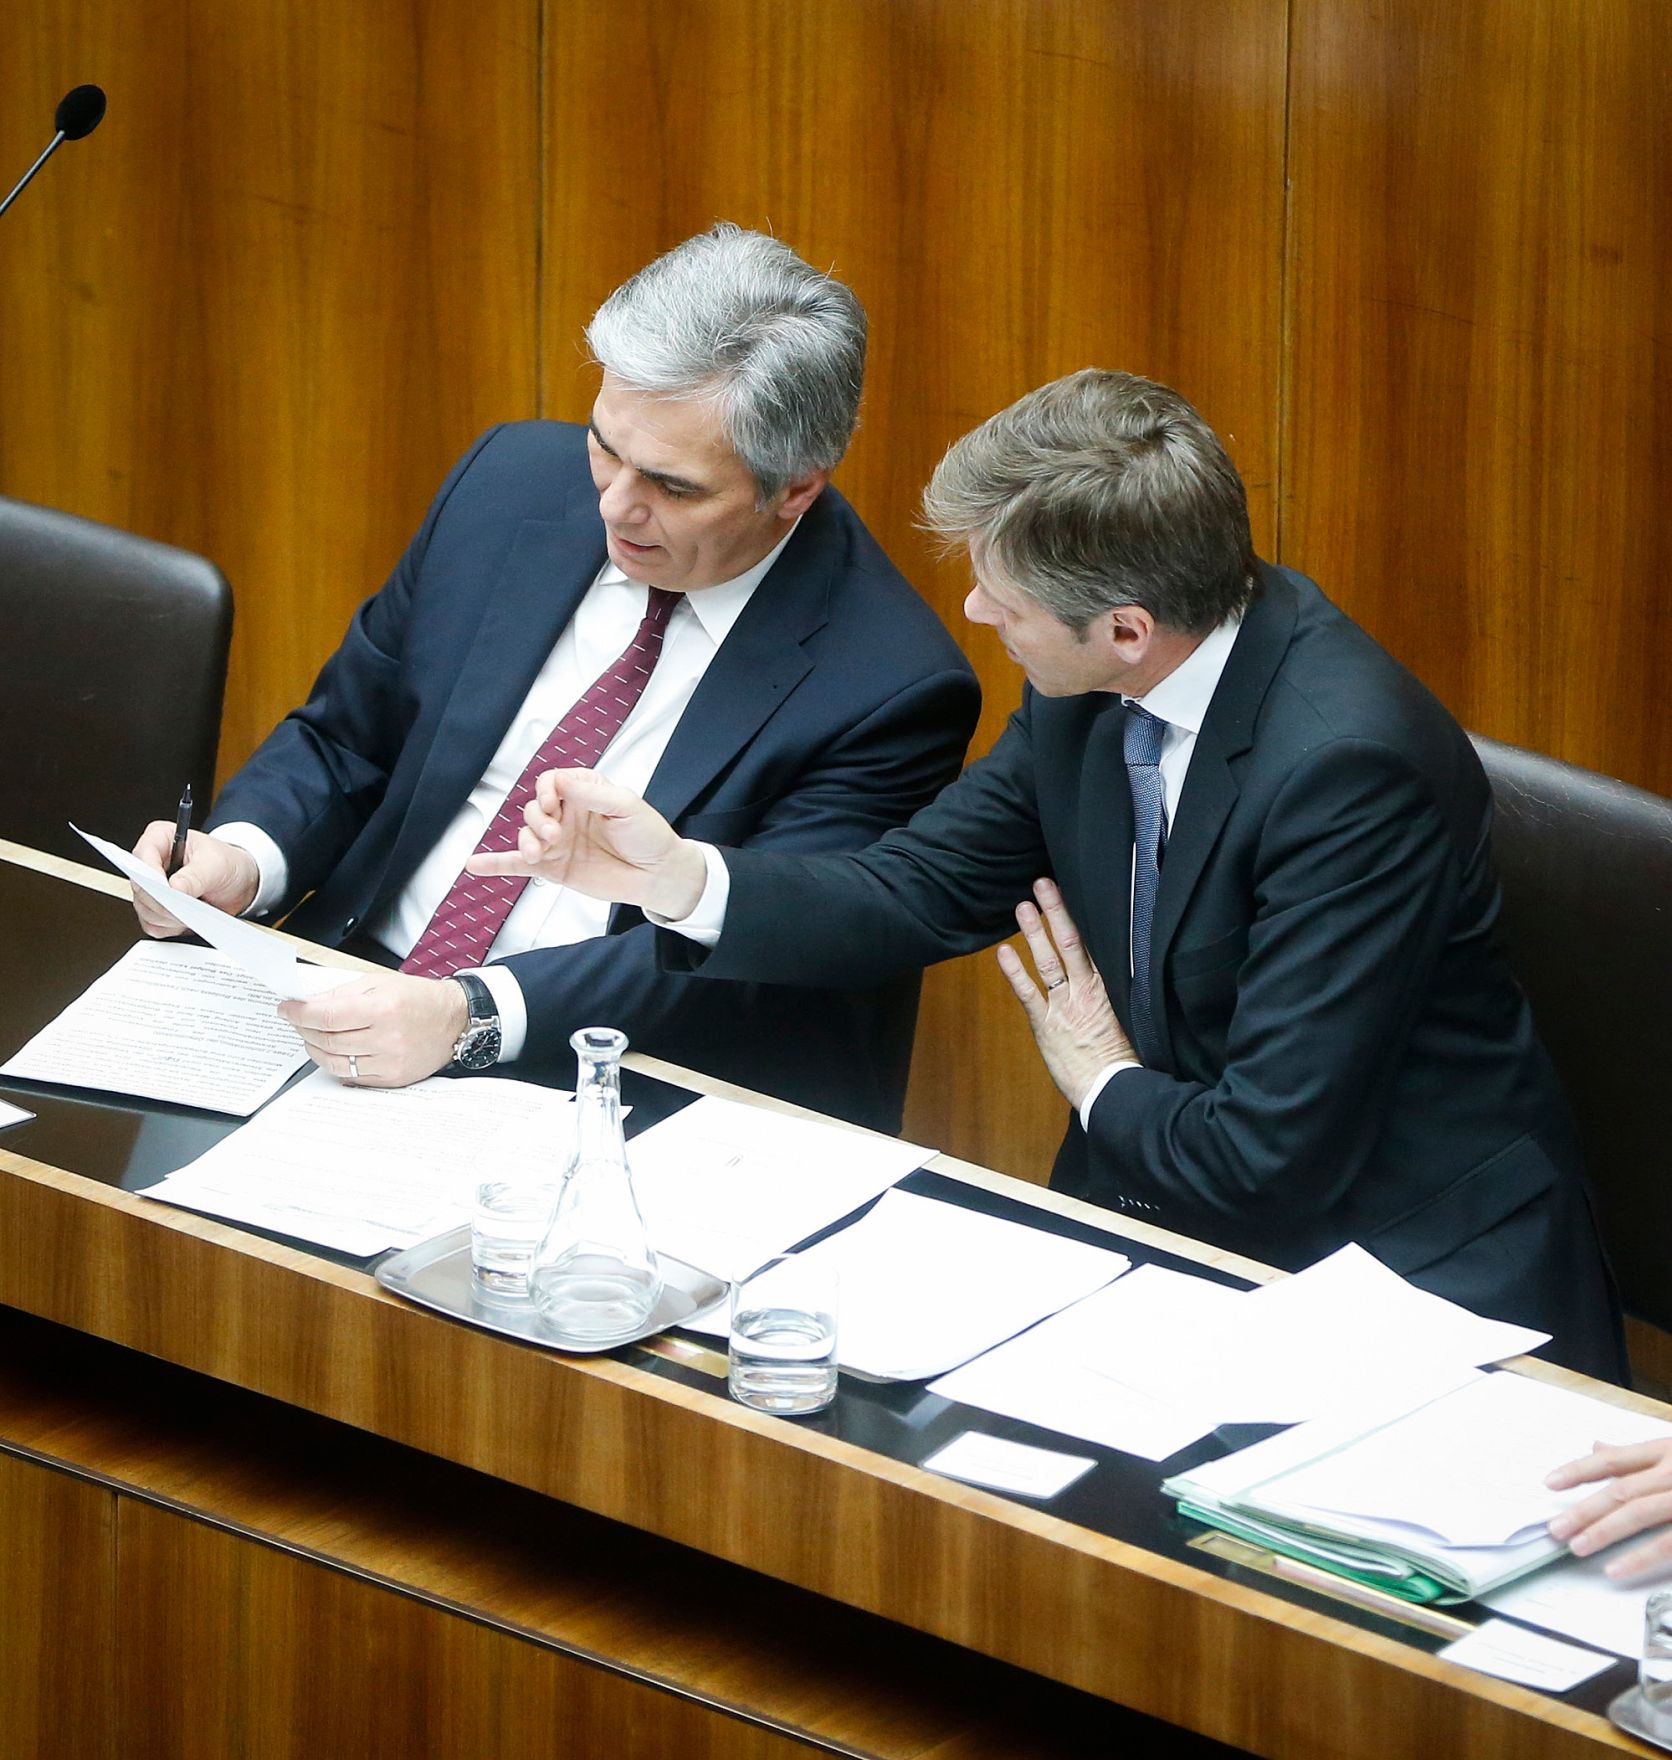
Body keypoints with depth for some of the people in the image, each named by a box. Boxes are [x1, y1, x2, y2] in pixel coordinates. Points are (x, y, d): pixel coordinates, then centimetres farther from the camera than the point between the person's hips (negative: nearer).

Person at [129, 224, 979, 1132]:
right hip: (351, 994, 4)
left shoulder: (893, 689, -13)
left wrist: (467, 1014, -32)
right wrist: (242, 857, -8)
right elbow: (342, 740, 14)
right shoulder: (513, 480, 4)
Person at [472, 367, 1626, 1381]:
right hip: (1162, 1219, 8)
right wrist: (675, 876, -4)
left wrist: (1106, 1084, -5)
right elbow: (920, 894, 11)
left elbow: (1271, 1159, -25)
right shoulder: (1089, 699, -3)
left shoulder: (1350, 764, -27)